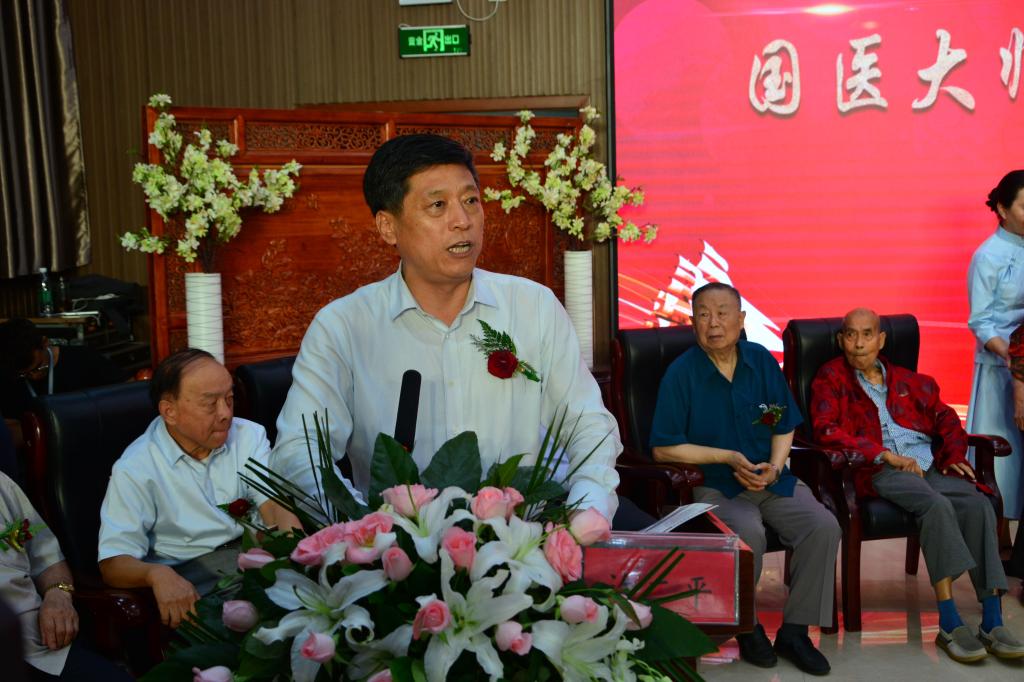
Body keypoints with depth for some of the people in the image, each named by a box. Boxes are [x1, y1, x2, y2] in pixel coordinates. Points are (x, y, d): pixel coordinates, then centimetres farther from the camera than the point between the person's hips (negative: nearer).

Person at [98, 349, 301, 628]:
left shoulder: (249, 436, 7)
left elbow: (275, 506, -5)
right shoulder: (135, 469, -4)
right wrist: (157, 574, -34)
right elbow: (113, 563, -9)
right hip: (189, 576, -4)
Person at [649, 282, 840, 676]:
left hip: (771, 481, 5)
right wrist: (728, 458, -15)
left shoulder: (762, 362, 5)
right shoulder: (681, 374, -9)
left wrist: (774, 466, -7)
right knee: (748, 533, -32)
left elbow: (784, 427, 13)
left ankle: (794, 631, -2)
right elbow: (663, 448, -10)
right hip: (715, 485, -4)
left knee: (823, 526, -18)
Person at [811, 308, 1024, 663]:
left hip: (931, 466, 5)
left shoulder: (910, 381, 26)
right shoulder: (831, 378, 11)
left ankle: (993, 621, -25)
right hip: (880, 471, -5)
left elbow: (946, 419, 25)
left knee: (978, 504, -25)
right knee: (937, 504, -34)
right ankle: (949, 625, -33)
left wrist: (954, 455, 4)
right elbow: (827, 430, -4)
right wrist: (887, 455, -13)